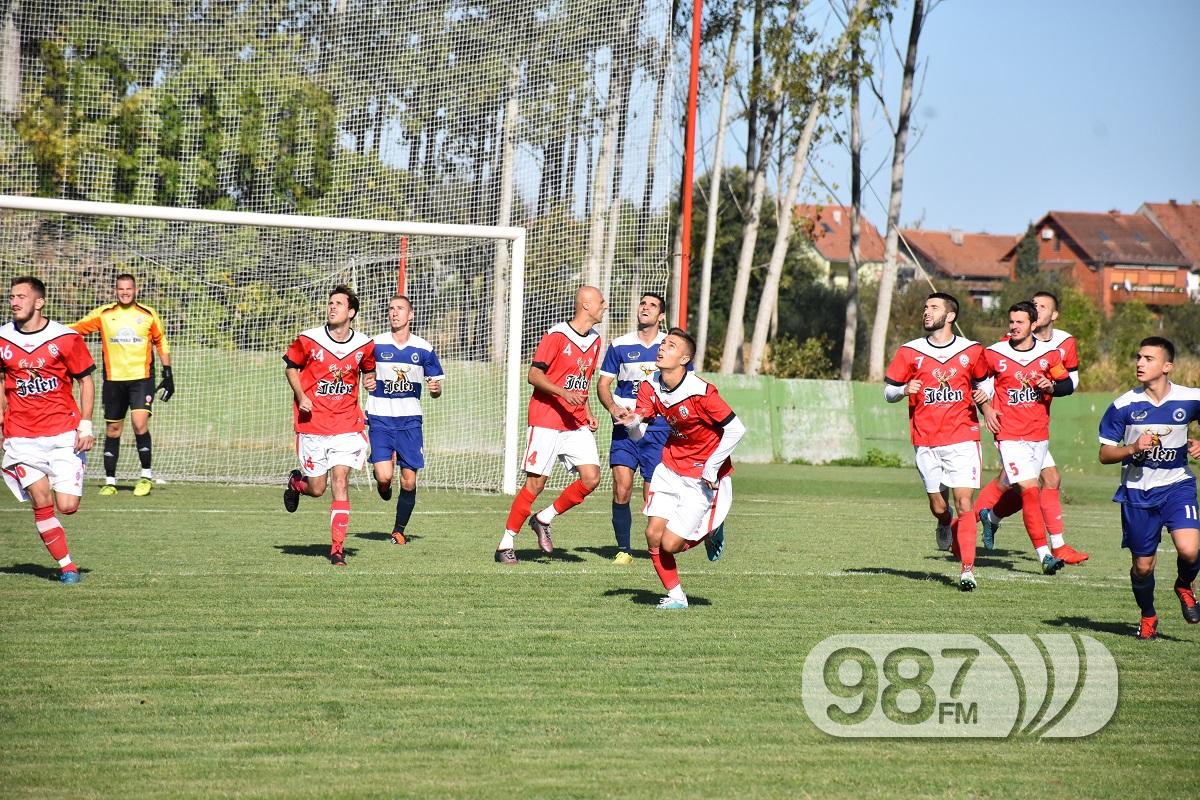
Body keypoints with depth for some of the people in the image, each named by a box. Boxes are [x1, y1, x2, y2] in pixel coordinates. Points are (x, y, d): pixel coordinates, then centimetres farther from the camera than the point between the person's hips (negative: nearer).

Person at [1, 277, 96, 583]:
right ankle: (66, 566, 4)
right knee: (42, 505, -9)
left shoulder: (66, 338, -3)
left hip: (64, 434, -1)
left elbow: (86, 381, 3)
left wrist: (85, 425, -4)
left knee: (67, 507, -9)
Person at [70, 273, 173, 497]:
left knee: (140, 423, -17)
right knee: (112, 429, 6)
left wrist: (168, 375, 10)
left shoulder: (148, 314, 4)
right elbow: (76, 328, 4)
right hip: (113, 380, 2)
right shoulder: (103, 314, 3)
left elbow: (161, 343, 13)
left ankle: (147, 476, -4)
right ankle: (110, 481, 16)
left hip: (142, 378, -2)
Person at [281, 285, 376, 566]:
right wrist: (301, 396, -6)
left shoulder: (364, 345, 0)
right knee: (317, 489, 4)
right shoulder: (309, 340, -6)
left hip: (347, 425, 1)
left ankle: (337, 548, -7)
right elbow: (290, 366, 8)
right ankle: (296, 482, 42)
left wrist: (370, 380, -2)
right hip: (313, 425, -1)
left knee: (340, 482, -12)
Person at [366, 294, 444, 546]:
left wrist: (435, 388, -12)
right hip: (380, 419, -1)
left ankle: (399, 530, 18)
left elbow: (436, 386, 11)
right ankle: (383, 486, 21)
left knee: (408, 481, 0)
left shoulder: (423, 349, 3)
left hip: (410, 421, 1)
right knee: (384, 476, -17)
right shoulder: (375, 345, 0)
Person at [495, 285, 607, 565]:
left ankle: (544, 520, 12)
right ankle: (505, 545, 4)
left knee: (591, 478, -8)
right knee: (536, 483, -6)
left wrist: (588, 413, 12)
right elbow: (534, 375, -12)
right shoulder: (556, 336, -10)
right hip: (546, 421, -7)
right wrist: (563, 393, -26)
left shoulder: (595, 340, 13)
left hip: (577, 425, 7)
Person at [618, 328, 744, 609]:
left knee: (670, 544, -9)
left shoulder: (701, 392, -25)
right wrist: (632, 423, -30)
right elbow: (638, 435, -6)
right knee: (653, 535, -5)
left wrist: (711, 468, -17)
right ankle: (675, 596, 16)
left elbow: (736, 429, -22)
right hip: (670, 468, 6)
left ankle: (711, 531, 23)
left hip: (702, 477, -6)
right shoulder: (650, 386, -5)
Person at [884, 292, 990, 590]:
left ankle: (968, 568, -8)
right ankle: (945, 525, 40)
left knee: (964, 504, -11)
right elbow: (888, 392, 8)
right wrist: (904, 390, -13)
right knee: (938, 506, 3)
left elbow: (981, 380, 20)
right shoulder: (910, 352, 3)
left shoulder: (972, 351, 4)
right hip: (926, 444, 1)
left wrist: (983, 393, -2)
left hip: (963, 439, -1)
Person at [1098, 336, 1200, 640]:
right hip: (1137, 491, 1)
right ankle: (1148, 617, 34)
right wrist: (1133, 448, -19)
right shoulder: (1124, 405, -5)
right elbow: (1105, 454, -1)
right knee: (1142, 566, 6)